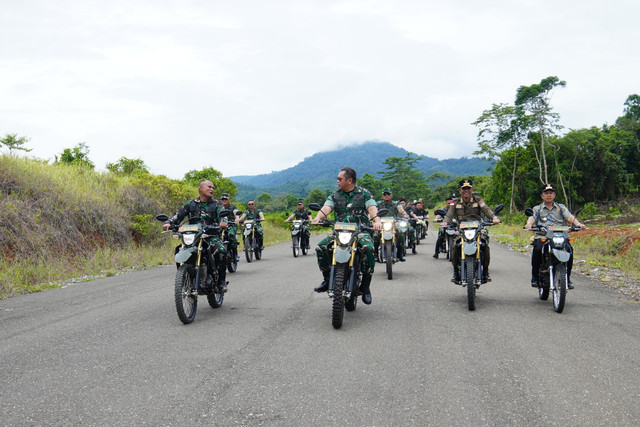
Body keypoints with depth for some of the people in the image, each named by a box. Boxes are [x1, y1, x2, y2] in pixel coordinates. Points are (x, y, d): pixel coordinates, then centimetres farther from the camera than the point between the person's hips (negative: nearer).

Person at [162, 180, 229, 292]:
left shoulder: (216, 204, 11)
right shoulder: (191, 204, 16)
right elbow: (178, 215, 9)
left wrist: (223, 222, -31)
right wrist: (168, 223, -12)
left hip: (212, 236, -2)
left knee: (221, 251, -32)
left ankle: (221, 280, -14)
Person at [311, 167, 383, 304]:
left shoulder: (364, 193, 6)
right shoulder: (334, 195, 14)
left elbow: (372, 207, -9)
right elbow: (326, 207, -3)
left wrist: (377, 220, -31)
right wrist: (317, 218, -26)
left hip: (360, 231, -3)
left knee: (368, 249, -34)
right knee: (320, 247, -20)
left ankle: (365, 286, -21)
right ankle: (327, 279, -2)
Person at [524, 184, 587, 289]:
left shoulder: (561, 207, 19)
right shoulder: (537, 209, 17)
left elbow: (570, 217, 3)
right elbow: (531, 217, -2)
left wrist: (578, 223, -19)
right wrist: (529, 224, -27)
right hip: (542, 237, -1)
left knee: (569, 249, -28)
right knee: (537, 249, -32)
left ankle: (567, 277, -14)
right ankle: (535, 276, -17)